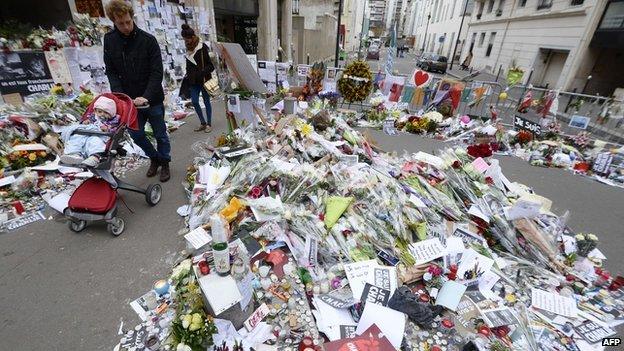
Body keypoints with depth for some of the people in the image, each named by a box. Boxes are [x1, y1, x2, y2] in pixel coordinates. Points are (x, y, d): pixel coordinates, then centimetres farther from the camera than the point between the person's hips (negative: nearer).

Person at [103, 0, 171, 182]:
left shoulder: (148, 40, -11)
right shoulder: (109, 40, 0)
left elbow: (157, 72, -13)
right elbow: (111, 72, 2)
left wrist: (146, 96, -22)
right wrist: (121, 96, -13)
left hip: (153, 99, -3)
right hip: (130, 99, 4)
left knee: (160, 135, 8)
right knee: (136, 134, 10)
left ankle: (165, 164, 26)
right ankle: (154, 158, 34)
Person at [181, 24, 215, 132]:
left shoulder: (202, 48, -10)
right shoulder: (188, 49, 11)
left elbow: (211, 65, -12)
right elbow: (188, 65, 19)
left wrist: (203, 72, -23)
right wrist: (188, 75, 12)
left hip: (204, 80, -7)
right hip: (193, 81, 7)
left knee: (206, 101, 4)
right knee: (194, 101, 3)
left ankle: (208, 124, 14)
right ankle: (203, 123, 16)